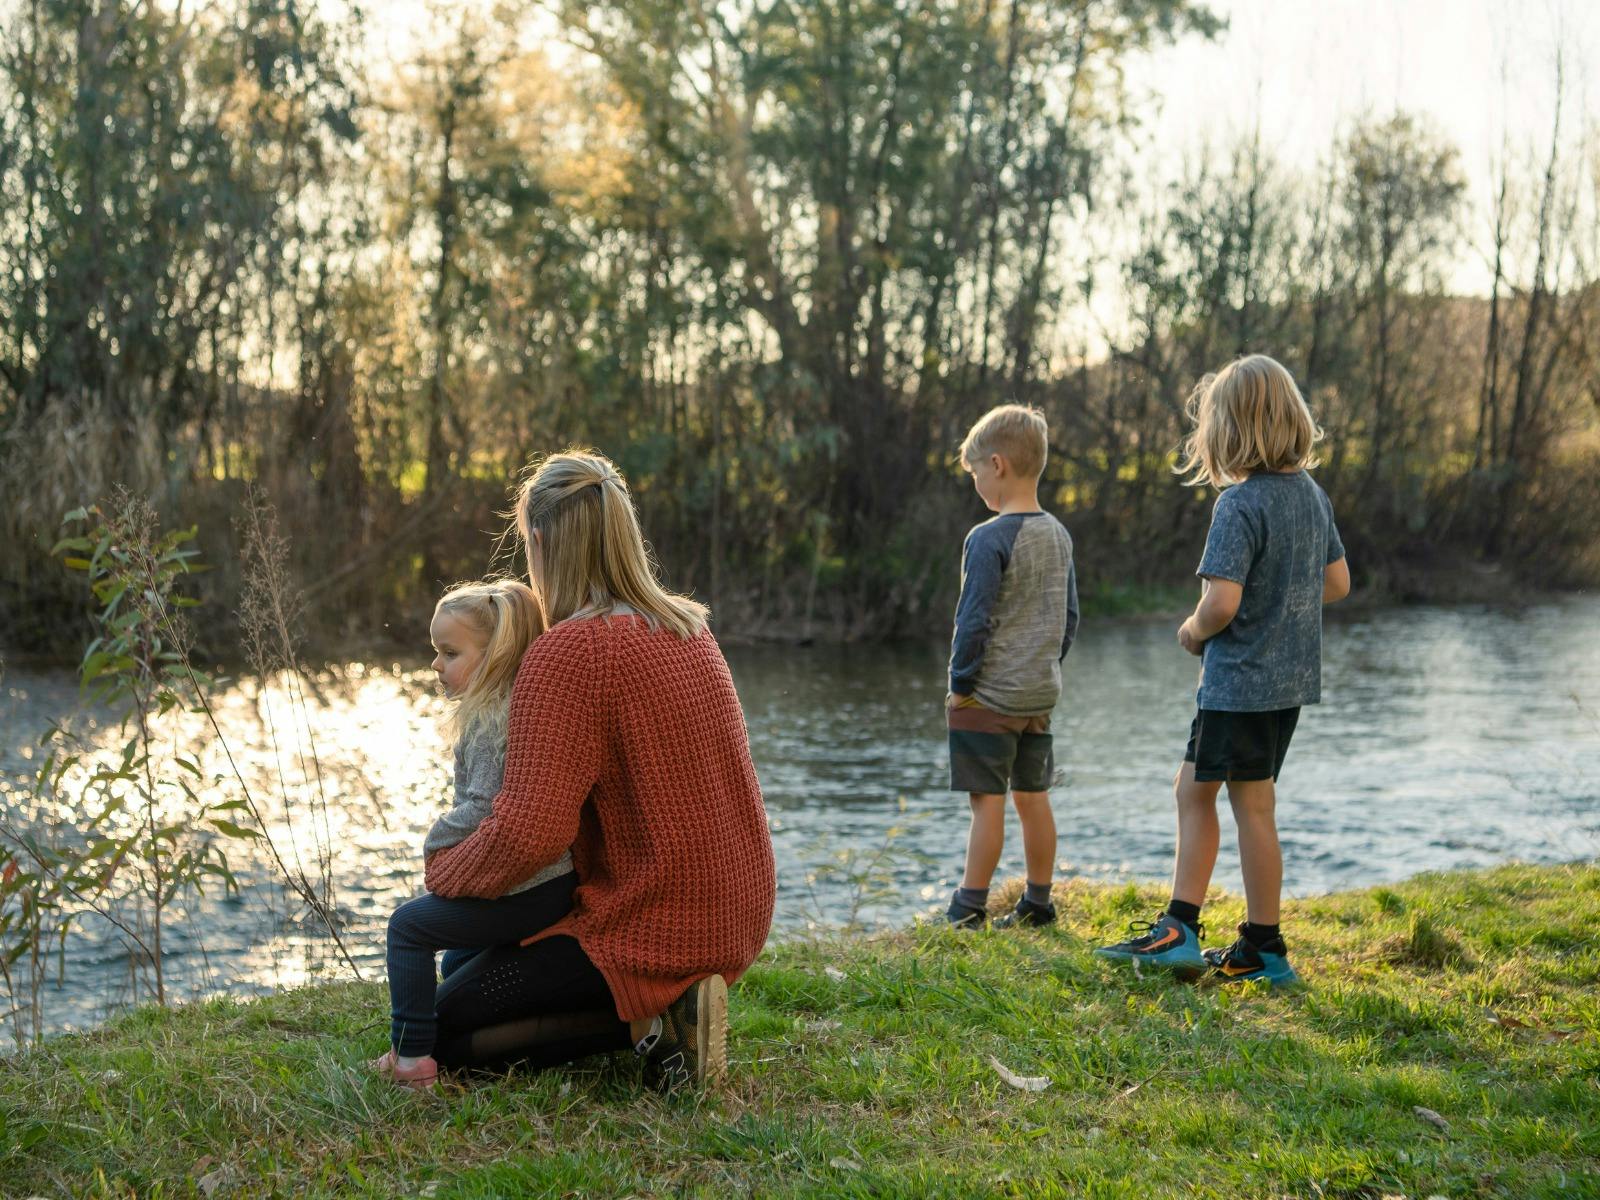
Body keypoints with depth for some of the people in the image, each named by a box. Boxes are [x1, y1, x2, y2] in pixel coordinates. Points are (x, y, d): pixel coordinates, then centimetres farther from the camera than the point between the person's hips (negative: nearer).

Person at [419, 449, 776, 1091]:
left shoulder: (567, 652, -20)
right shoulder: (690, 630, 6)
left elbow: (529, 833, -26)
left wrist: (442, 871, -5)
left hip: (650, 927, -9)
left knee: (444, 1030, 4)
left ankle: (649, 1020, -9)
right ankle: (672, 1005, 8)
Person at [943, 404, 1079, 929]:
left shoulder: (989, 539, -16)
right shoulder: (1058, 535, 8)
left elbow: (974, 621, -17)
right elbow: (1070, 617, 14)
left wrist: (960, 684, -8)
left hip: (989, 697, -7)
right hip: (1041, 693, 7)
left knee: (987, 801, -4)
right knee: (1033, 798, 13)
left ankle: (969, 909, 2)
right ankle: (1037, 903, 19)